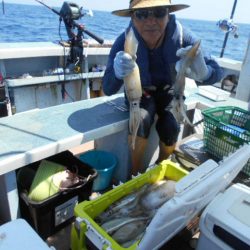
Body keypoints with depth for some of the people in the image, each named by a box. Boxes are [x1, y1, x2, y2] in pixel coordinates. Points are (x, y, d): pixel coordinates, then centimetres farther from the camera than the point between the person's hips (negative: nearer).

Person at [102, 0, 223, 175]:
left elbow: (217, 72, -28)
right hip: (140, 92, -1)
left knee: (171, 127, -21)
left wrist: (203, 73, -54)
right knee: (141, 120, -28)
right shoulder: (125, 41, -27)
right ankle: (136, 174, -2)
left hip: (169, 90, 1)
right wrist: (117, 73, -53)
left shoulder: (182, 36, -25)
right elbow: (108, 90, -29)